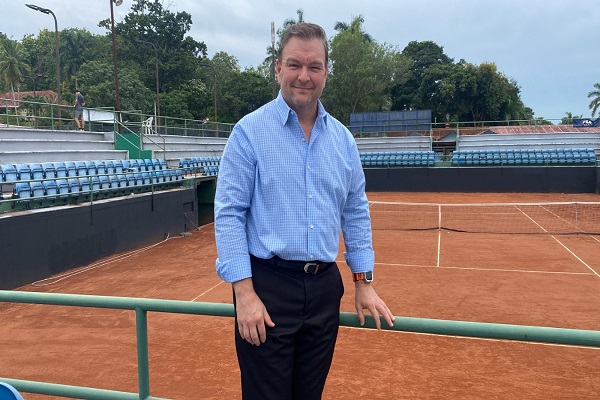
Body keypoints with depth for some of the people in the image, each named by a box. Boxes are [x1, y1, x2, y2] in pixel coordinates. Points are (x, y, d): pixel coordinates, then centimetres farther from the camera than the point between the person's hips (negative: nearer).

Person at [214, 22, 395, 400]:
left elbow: (356, 212, 12)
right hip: (268, 285, -4)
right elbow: (229, 213, -10)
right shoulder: (250, 131, -7)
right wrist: (245, 293, -16)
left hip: (325, 286, 5)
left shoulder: (342, 137, 7)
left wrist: (364, 282, 9)